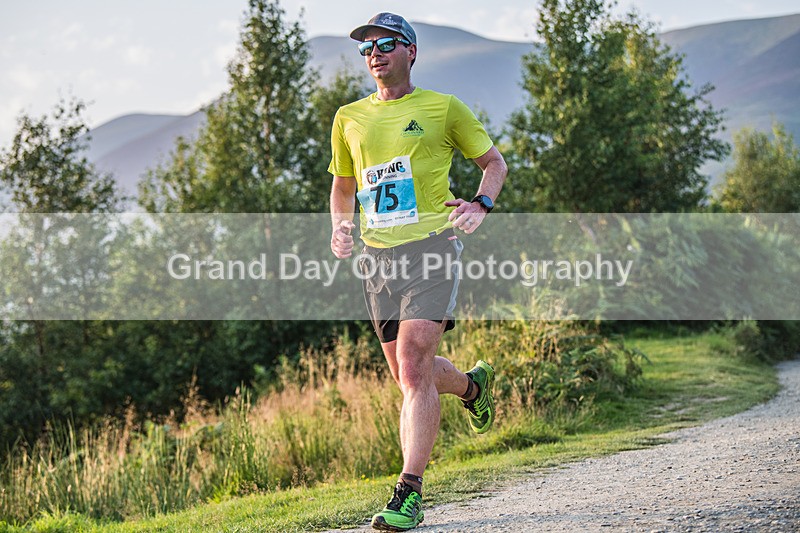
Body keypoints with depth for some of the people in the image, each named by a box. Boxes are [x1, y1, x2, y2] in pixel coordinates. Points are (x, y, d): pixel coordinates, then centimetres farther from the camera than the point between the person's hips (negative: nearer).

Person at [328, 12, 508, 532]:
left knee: (414, 369, -16)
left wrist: (481, 205, -7)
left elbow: (494, 162, 12)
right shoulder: (349, 118, 14)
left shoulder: (444, 108, 3)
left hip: (430, 247, -5)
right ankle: (472, 384, 44)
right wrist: (340, 226, 7)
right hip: (377, 256, 5)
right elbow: (342, 185, 27)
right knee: (409, 375, 10)